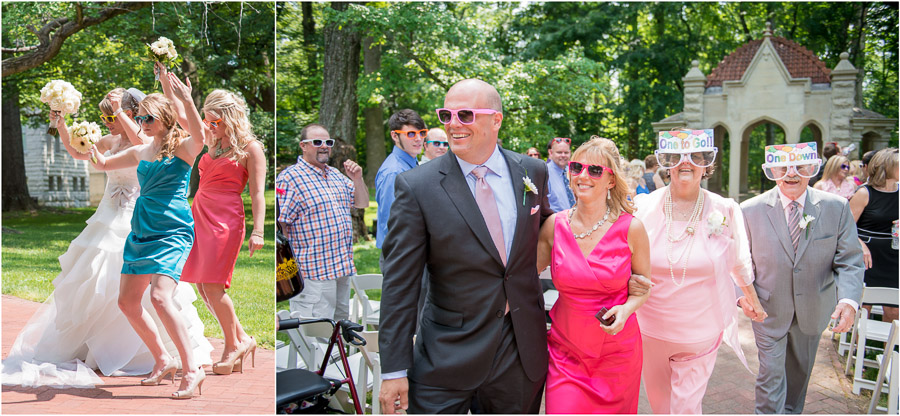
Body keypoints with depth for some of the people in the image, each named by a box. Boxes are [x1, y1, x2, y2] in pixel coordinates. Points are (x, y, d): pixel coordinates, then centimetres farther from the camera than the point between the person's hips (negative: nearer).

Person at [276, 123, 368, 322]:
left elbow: (362, 203, 20)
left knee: (341, 319, 17)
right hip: (313, 274, -8)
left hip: (343, 268, 8)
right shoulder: (289, 178, -10)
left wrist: (357, 179, -1)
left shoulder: (336, 175, 15)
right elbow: (279, 225, -14)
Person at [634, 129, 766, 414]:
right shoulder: (645, 208, -7)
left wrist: (753, 301, 22)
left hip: (699, 331, -1)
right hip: (651, 328, 1)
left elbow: (739, 263, 10)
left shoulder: (725, 211, -7)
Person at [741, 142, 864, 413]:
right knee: (771, 373, -3)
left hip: (813, 310, 3)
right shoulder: (750, 210, -12)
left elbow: (850, 261, -9)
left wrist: (849, 300, -26)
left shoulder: (837, 208, -10)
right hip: (769, 309, -2)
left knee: (801, 369, 22)